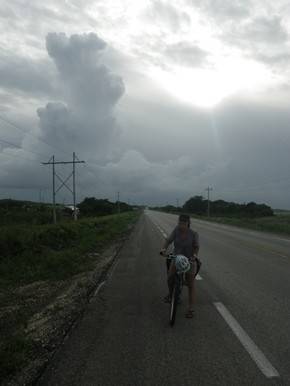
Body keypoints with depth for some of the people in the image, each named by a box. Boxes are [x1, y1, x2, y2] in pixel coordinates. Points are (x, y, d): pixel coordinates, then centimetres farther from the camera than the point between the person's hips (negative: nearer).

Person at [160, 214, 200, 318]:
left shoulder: (194, 234, -18)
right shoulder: (177, 229, -12)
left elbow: (196, 247, -15)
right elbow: (168, 240, -16)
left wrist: (195, 254, -36)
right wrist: (164, 248, -34)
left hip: (190, 260, -2)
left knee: (191, 285, 0)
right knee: (169, 278, -12)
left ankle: (190, 309, 12)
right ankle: (171, 293, 21)